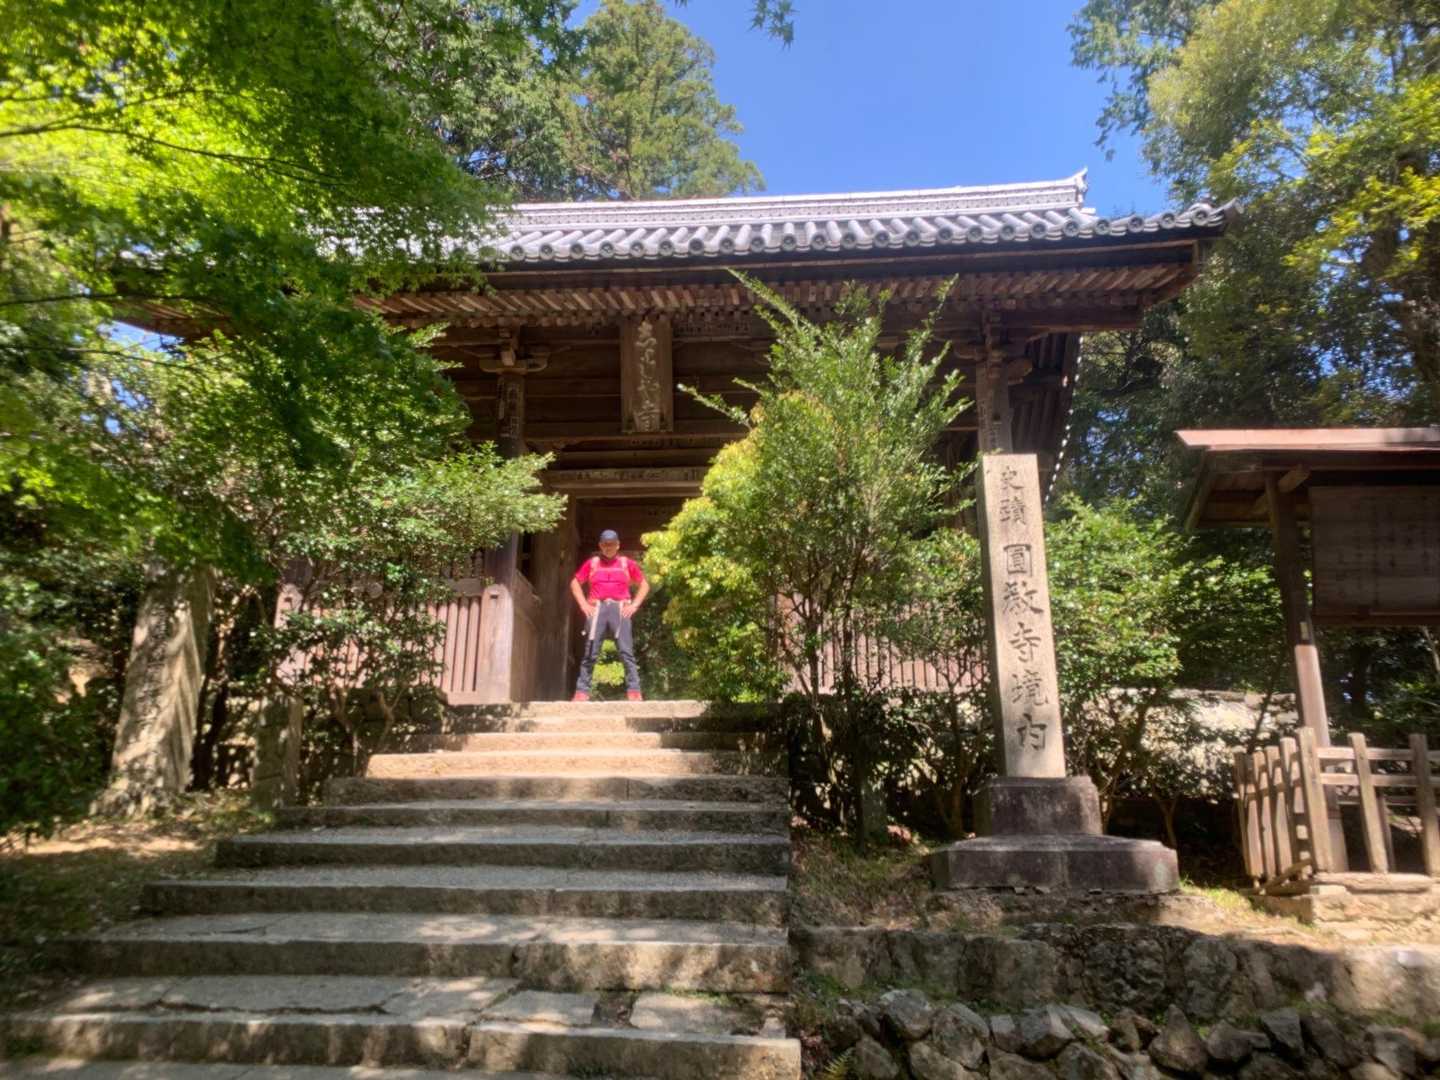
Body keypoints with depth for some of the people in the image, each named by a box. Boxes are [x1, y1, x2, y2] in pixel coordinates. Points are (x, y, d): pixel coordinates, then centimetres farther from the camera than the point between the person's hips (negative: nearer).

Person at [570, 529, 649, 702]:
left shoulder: (627, 563, 11)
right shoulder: (591, 563, 12)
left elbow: (644, 585, 15)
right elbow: (575, 583, 17)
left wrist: (634, 604, 3)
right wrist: (583, 604, 4)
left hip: (620, 609, 0)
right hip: (597, 609, 1)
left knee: (626, 652, -8)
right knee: (590, 653, -2)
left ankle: (634, 692, -11)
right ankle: (581, 692, -1)